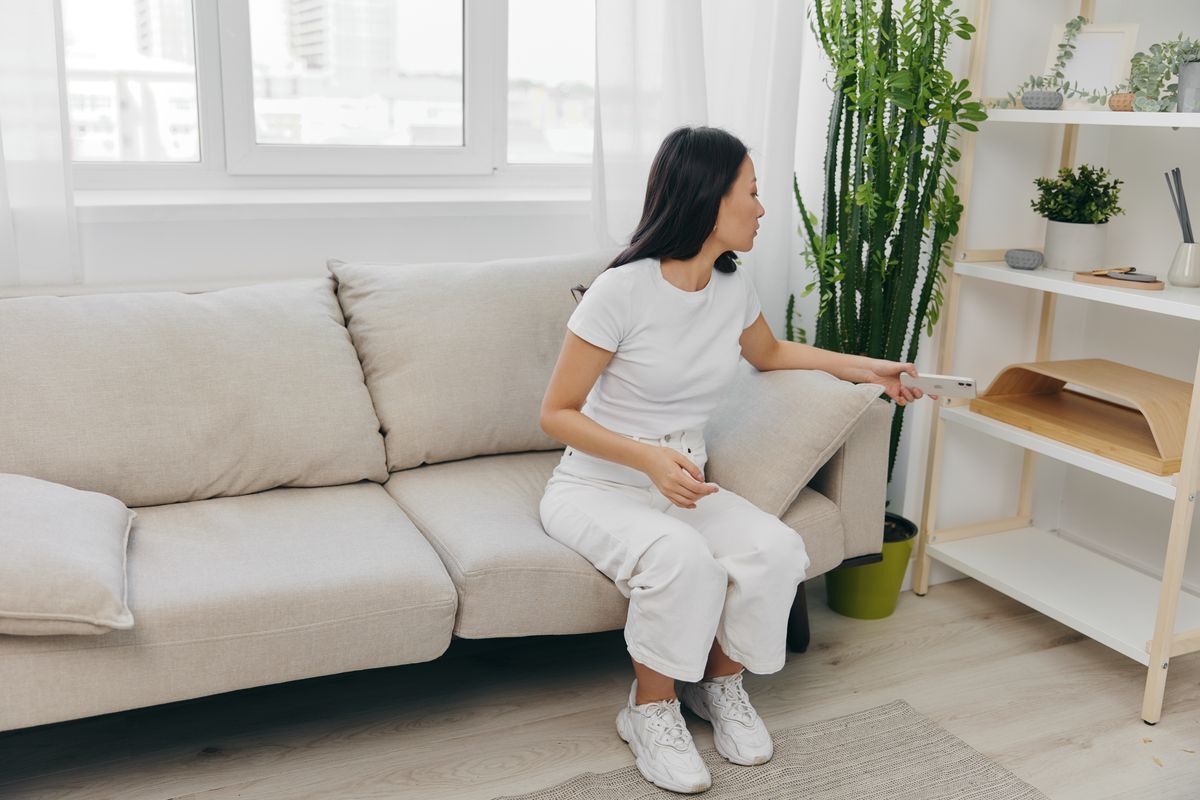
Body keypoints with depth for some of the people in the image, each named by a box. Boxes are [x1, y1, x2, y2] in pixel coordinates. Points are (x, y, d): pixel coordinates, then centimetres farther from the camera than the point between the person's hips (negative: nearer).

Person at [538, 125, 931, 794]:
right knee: (681, 557, -36)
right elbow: (557, 413, -14)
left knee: (777, 549, -23)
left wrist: (858, 366, 16)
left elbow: (768, 352, 26)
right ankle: (651, 707, -8)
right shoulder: (623, 289, -18)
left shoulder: (734, 287, 3)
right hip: (597, 485, -5)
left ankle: (720, 682, 4)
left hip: (682, 484, 6)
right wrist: (649, 458, -28)